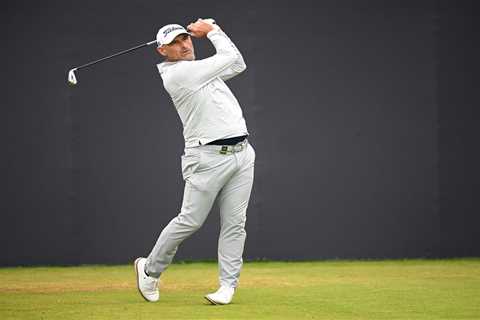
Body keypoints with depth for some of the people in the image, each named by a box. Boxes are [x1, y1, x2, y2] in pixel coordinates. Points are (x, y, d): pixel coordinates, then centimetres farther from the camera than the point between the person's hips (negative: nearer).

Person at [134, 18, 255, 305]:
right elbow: (230, 58, -5)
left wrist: (211, 30, 14)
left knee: (235, 224, 1)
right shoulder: (178, 74, -10)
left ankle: (228, 285, 3)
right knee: (190, 221, -4)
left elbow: (237, 65, 19)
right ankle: (150, 269, 15)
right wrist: (213, 31, 11)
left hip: (241, 152, 8)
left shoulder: (200, 71, 17)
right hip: (208, 158, -7)